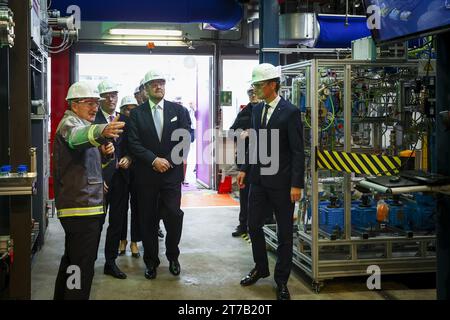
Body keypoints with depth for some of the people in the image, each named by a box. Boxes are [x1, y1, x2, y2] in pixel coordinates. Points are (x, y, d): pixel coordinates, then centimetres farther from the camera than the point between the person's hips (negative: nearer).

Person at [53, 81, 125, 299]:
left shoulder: (83, 124, 21)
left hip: (89, 205, 11)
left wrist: (106, 153, 5)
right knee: (82, 265, -12)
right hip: (81, 207, -11)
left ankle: (62, 297, 33)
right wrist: (102, 131, -58)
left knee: (72, 260, 21)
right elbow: (76, 136, -36)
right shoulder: (69, 122, -10)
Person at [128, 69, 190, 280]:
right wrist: (154, 160, -14)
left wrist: (169, 161, -7)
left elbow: (185, 138, 1)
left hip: (172, 173, 0)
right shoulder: (136, 114, 3)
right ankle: (151, 261, 20)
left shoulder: (178, 110, 6)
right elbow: (134, 144, -4)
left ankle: (172, 256, 16)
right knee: (148, 219, 6)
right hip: (146, 175, 0)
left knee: (174, 215, -6)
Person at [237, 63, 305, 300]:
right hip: (258, 178, 6)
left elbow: (298, 151, -14)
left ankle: (281, 280, 19)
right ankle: (260, 268, 33)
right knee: (254, 226, 12)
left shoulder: (290, 112, -12)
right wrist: (245, 169, 11)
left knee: (284, 232, 6)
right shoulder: (257, 110, 7)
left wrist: (296, 184, -17)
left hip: (281, 181, -6)